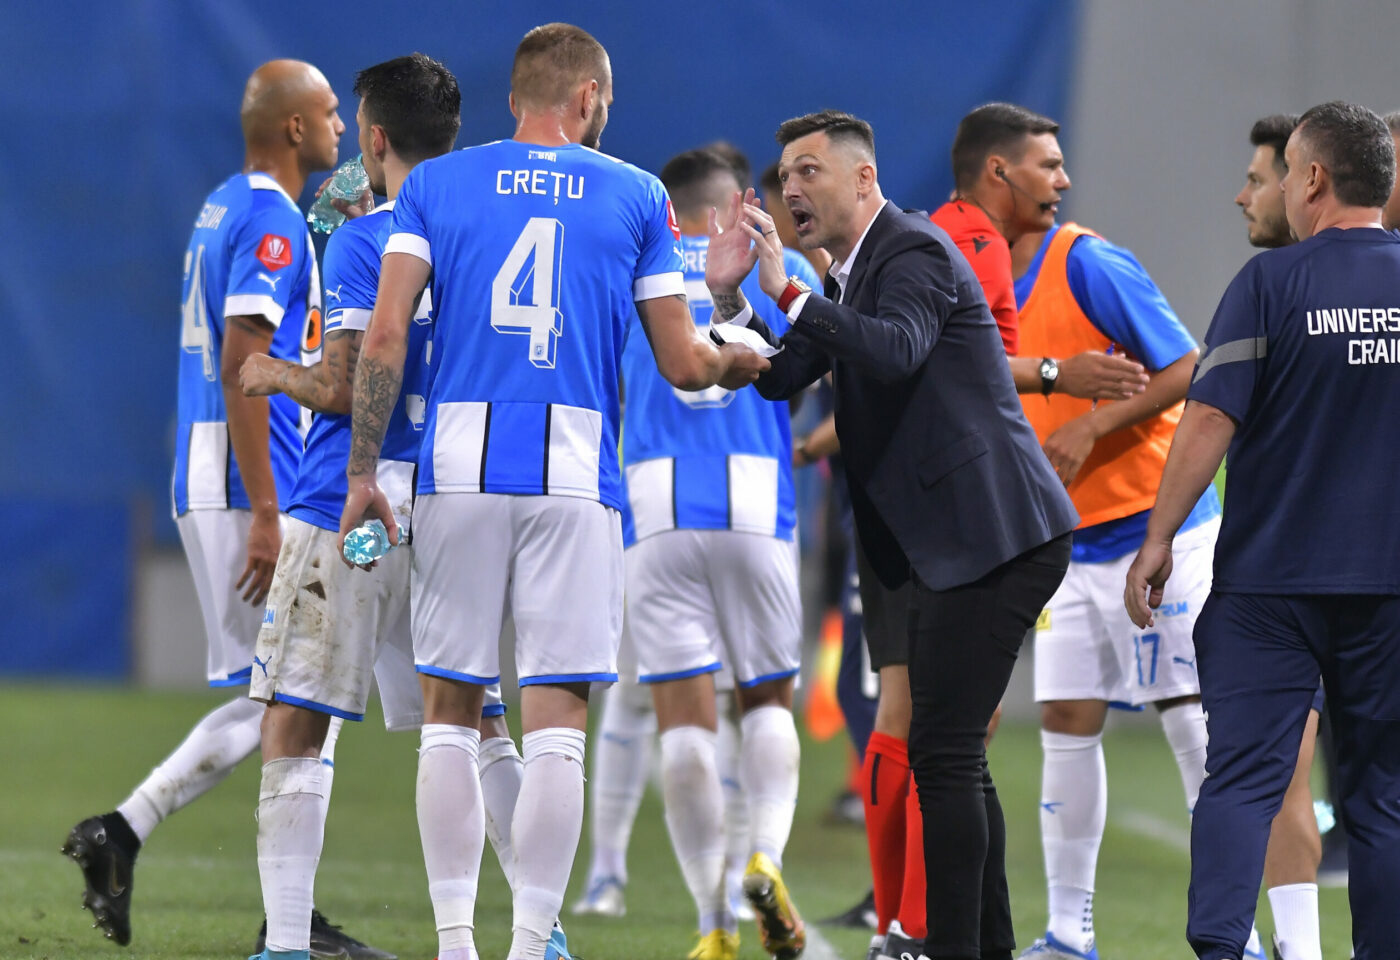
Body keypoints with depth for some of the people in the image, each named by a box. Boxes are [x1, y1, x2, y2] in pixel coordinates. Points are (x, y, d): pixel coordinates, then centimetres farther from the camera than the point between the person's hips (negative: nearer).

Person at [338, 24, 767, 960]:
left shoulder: (435, 185, 8)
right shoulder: (636, 196, 7)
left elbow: (385, 337, -2)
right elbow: (682, 363, 7)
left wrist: (363, 473, 1)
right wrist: (738, 362, 29)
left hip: (459, 466, 1)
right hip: (575, 476, -1)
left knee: (450, 710, 9)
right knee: (556, 723, -1)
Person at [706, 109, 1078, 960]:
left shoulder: (915, 251, -11)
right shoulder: (854, 275, 18)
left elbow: (897, 350, -30)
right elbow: (782, 378, 15)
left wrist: (789, 292, -31)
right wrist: (730, 293, 1)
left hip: (995, 534, -11)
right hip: (957, 543, 11)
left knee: (944, 752, -13)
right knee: (951, 754, 14)